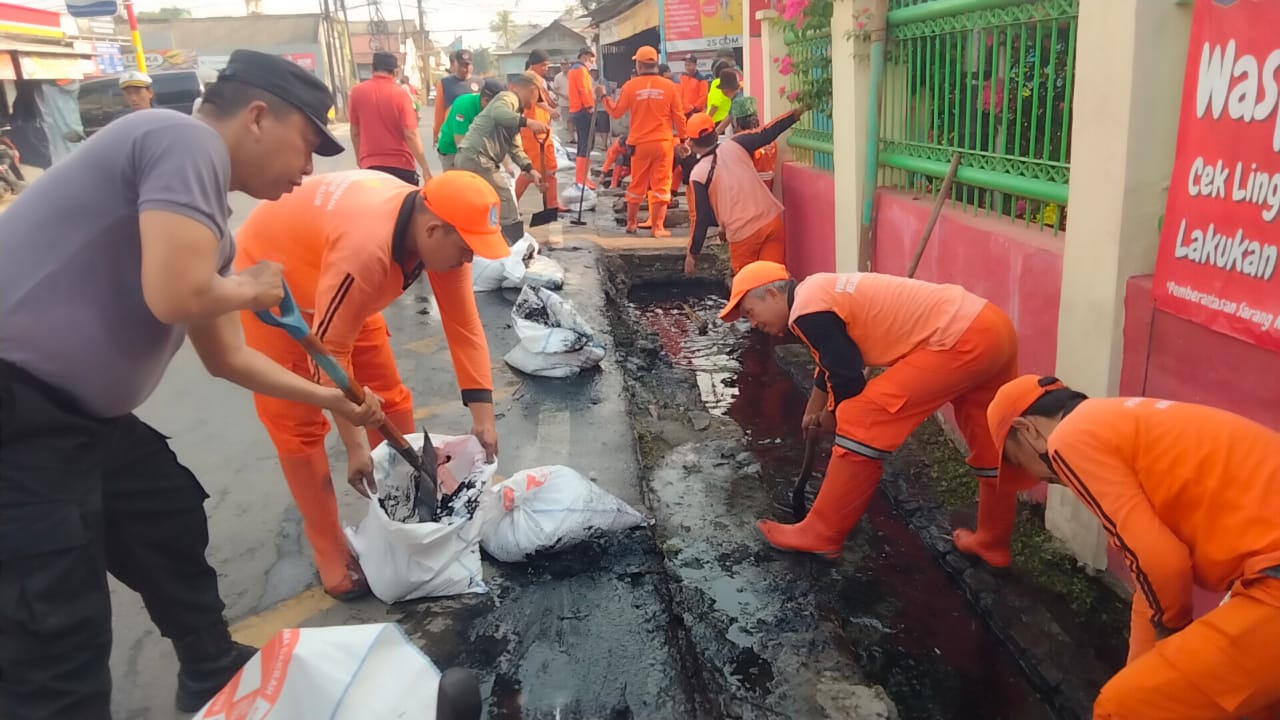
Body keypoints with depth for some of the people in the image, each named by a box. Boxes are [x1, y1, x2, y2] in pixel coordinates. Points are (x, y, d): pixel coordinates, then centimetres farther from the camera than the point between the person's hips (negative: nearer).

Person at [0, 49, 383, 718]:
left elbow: (226, 357, 24)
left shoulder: (207, 223, 15)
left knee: (172, 515, 22)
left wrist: (330, 399, 30)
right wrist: (252, 289, -5)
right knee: (59, 635, -3)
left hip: (73, 407, 11)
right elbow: (173, 296, -27)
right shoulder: (186, 142, -14)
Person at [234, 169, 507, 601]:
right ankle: (330, 552, 7)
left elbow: (463, 323, -15)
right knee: (297, 424, -6)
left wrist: (482, 414, -18)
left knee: (390, 400, 5)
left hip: (337, 284, 7)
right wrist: (354, 447, -29)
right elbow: (330, 351, -35)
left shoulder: (439, 231, -21)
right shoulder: (366, 248, -43)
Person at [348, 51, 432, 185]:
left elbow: (355, 131, 8)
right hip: (400, 164, -2)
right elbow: (410, 134, -15)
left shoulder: (357, 92, 0)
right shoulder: (400, 94, -8)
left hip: (370, 164, 2)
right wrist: (425, 168, -14)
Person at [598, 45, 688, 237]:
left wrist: (604, 97, 20)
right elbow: (679, 116, 0)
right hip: (663, 142, -1)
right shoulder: (669, 85, -3)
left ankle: (631, 223, 23)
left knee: (636, 185, 14)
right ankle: (658, 227, 2)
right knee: (661, 185, 4)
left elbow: (616, 112, 4)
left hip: (640, 143, 1)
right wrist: (682, 140, 10)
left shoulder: (630, 86, -4)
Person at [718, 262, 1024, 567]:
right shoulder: (818, 291, 18)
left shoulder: (807, 310, -12)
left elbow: (847, 378, -12)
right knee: (989, 443, 22)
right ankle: (992, 542, 39)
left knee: (860, 422, -6)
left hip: (959, 341, -10)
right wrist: (813, 413, 47)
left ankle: (819, 536, 4)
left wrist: (832, 416, 9)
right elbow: (833, 364, 34)